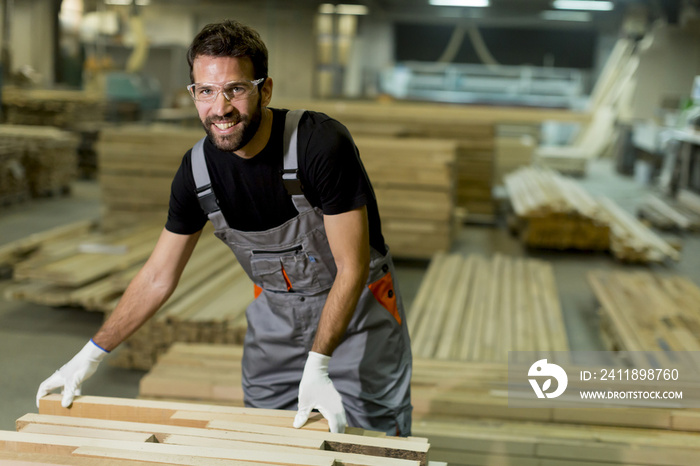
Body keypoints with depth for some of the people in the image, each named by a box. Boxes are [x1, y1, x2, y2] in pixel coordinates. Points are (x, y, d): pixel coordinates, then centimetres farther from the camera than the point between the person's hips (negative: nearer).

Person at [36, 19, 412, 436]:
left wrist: (316, 368, -28)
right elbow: (158, 278, 0)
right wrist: (90, 356, 1)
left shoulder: (322, 144, -27)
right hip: (276, 313, 4)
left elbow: (351, 268, -23)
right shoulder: (198, 170, -12)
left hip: (359, 307, -4)